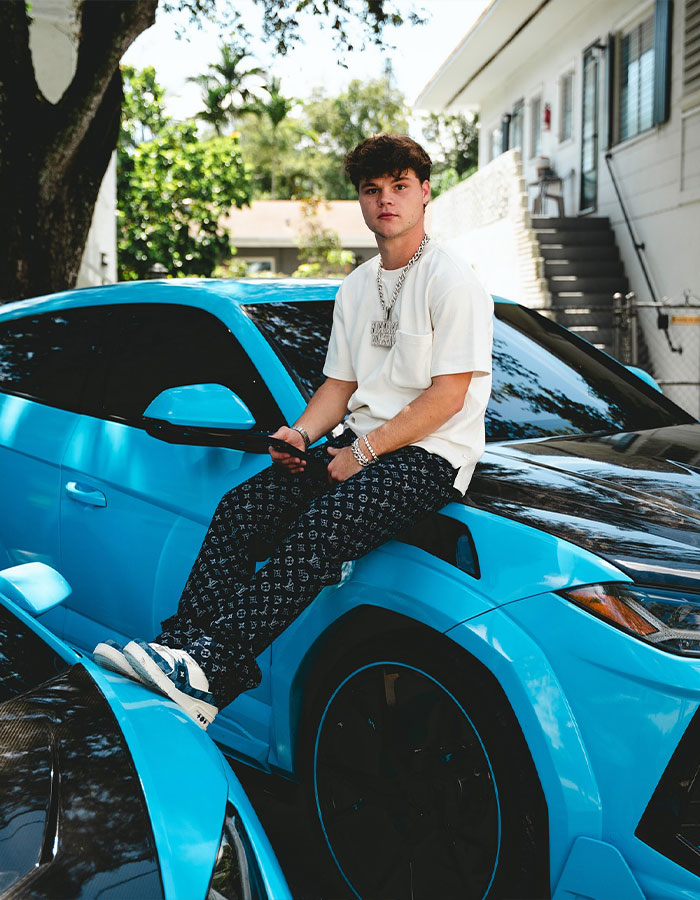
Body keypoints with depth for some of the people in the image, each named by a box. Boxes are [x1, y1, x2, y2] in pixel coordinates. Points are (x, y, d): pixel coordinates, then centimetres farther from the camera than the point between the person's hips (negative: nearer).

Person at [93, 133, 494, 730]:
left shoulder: (453, 282, -5)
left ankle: (215, 669, -35)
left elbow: (448, 394, -12)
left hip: (430, 456, -7)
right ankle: (182, 643, -20)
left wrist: (364, 451, -16)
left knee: (320, 528, -32)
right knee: (242, 508, -14)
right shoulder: (356, 288, 19)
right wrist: (302, 433, -1)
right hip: (359, 445, 7)